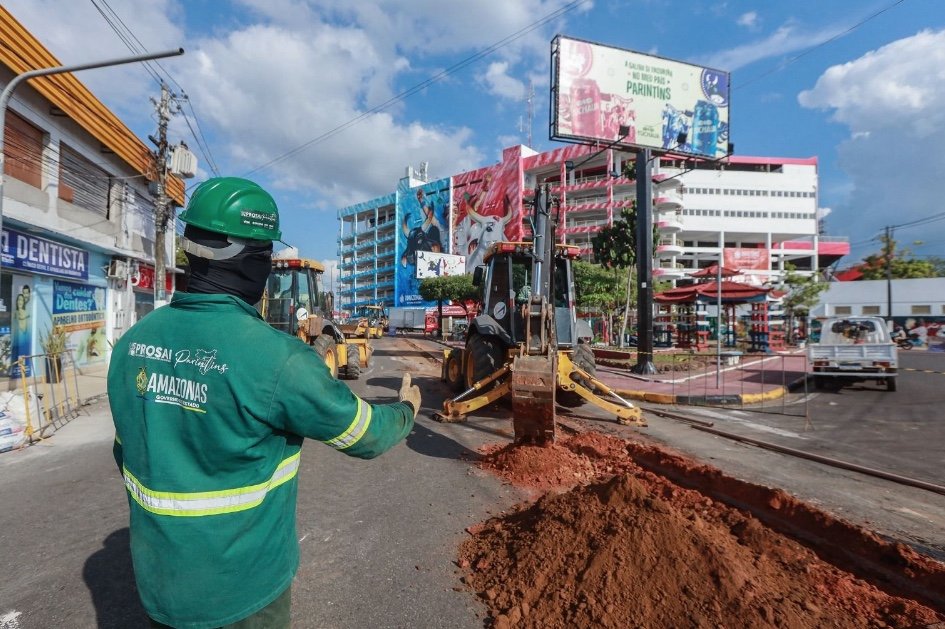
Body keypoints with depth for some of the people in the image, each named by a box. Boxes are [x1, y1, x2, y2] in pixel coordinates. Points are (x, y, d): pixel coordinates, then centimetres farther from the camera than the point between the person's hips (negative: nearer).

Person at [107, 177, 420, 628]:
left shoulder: (132, 342, -9)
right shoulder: (277, 358, -30)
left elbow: (128, 455, 5)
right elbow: (365, 434, -16)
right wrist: (407, 409, 5)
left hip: (158, 583, 5)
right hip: (241, 592, -5)